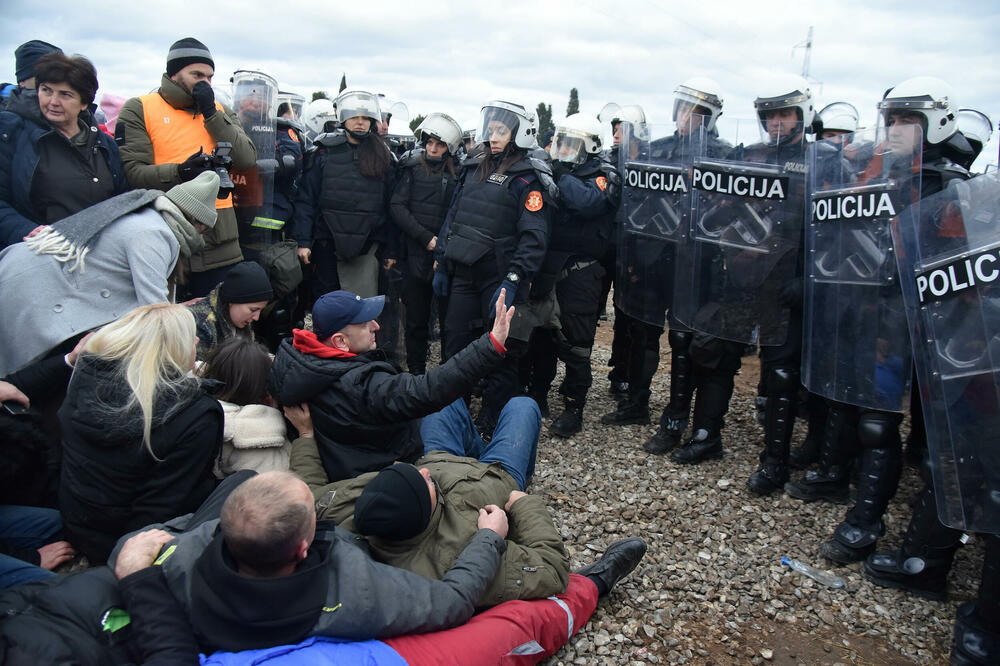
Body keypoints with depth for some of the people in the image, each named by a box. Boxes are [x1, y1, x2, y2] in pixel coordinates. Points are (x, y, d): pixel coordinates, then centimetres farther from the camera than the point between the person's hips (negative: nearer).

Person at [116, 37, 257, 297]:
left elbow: (247, 160, -1)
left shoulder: (220, 112, 15)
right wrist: (180, 172, -22)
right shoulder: (139, 109, 4)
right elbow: (131, 171, -7)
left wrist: (211, 114, -5)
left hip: (219, 238, 3)